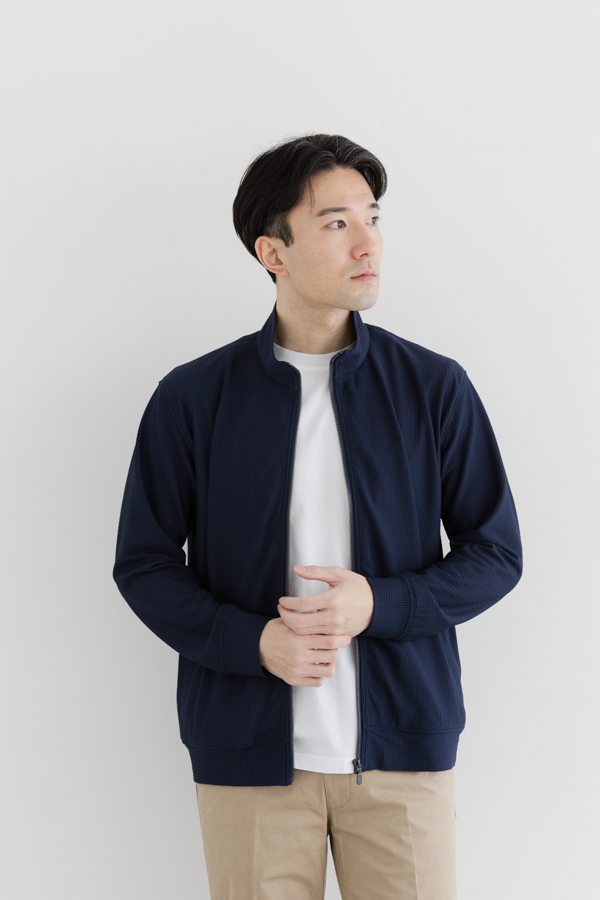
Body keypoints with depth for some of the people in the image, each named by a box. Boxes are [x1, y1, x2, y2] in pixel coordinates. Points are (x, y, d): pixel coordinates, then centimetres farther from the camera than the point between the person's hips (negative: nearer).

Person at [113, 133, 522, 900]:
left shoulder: (434, 387, 0)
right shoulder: (192, 398, -1)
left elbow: (495, 553, 4)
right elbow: (143, 563, 3)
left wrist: (378, 604, -13)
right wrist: (255, 642, -13)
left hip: (402, 742, 1)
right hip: (249, 748, 0)